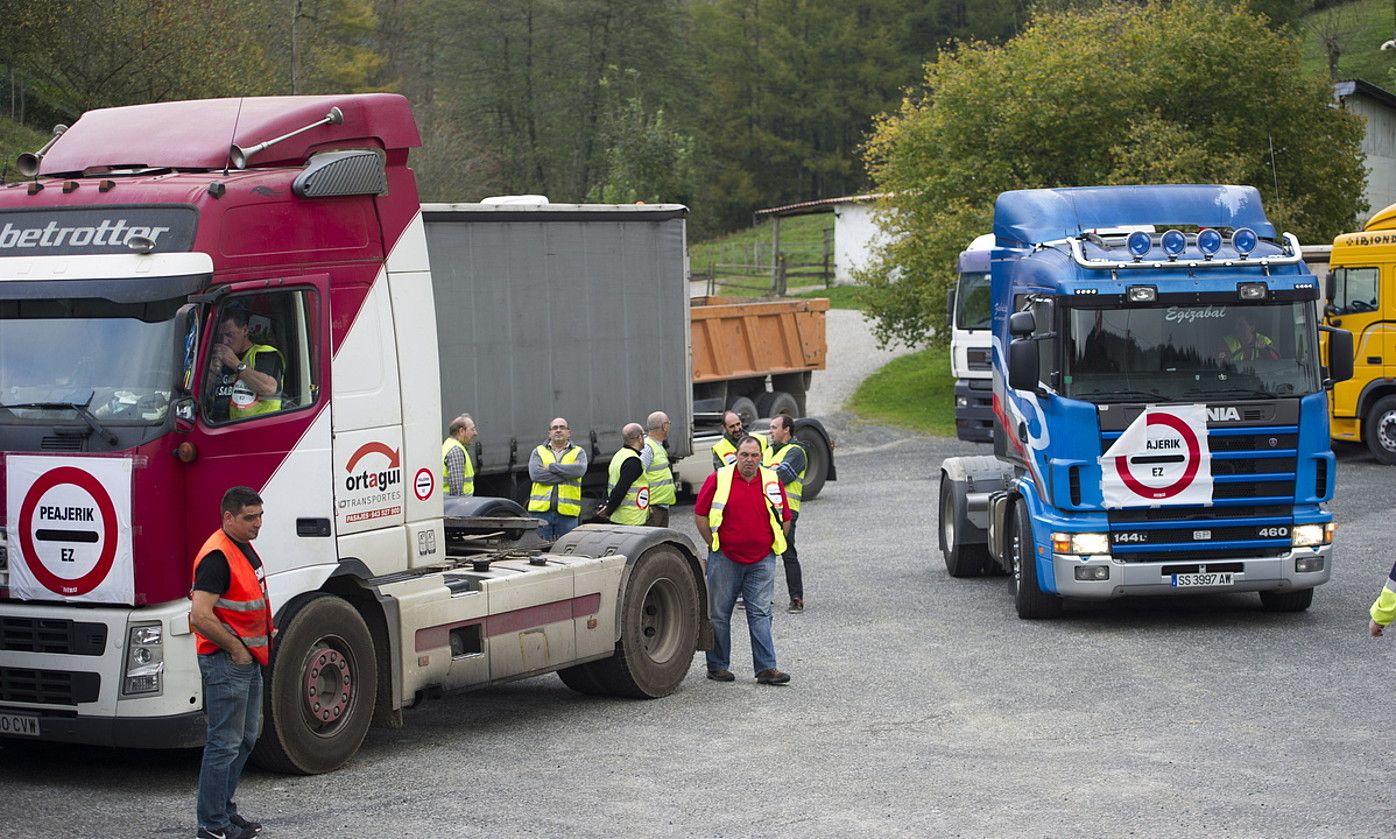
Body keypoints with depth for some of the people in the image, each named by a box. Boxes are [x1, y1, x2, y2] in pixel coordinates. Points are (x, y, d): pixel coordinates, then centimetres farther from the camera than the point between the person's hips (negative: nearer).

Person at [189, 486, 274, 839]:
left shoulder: (245, 549, 12)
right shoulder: (217, 556, -20)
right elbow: (200, 615, -27)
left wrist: (266, 630, 13)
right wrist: (235, 648, -18)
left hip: (249, 660, 10)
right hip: (226, 661, -10)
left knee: (245, 739, 16)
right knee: (224, 743, -5)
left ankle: (225, 808, 26)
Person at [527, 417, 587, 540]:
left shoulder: (578, 453, 12)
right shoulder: (538, 452, 13)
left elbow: (580, 470, -11)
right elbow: (535, 473, -7)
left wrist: (551, 467, -7)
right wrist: (566, 474, -9)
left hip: (567, 511, 0)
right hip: (541, 509, 0)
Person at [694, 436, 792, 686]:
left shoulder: (772, 482, 4)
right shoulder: (718, 480, -3)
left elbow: (784, 519, 13)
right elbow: (700, 515, 0)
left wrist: (770, 546, 8)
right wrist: (714, 544, 0)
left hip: (761, 561, 1)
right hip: (724, 559, -1)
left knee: (761, 614, -2)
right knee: (719, 614, 5)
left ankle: (766, 668, -3)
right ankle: (717, 666, 14)